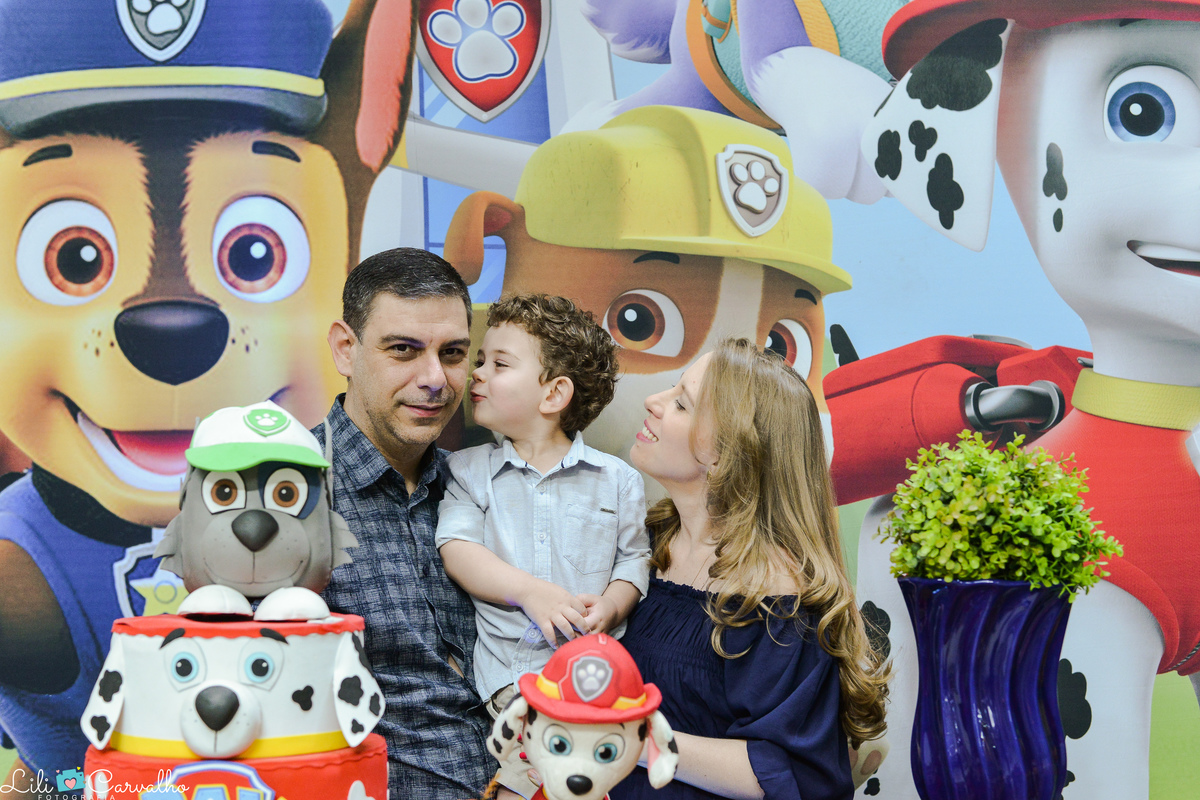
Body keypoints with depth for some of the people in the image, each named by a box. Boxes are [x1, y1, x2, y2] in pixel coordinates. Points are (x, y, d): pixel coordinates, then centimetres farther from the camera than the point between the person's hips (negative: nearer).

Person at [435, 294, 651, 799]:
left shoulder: (616, 479, 10)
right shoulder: (468, 471, 13)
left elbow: (634, 559, 10)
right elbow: (457, 548, 0)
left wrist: (610, 609, -11)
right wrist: (529, 591, -14)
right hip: (511, 670, -1)